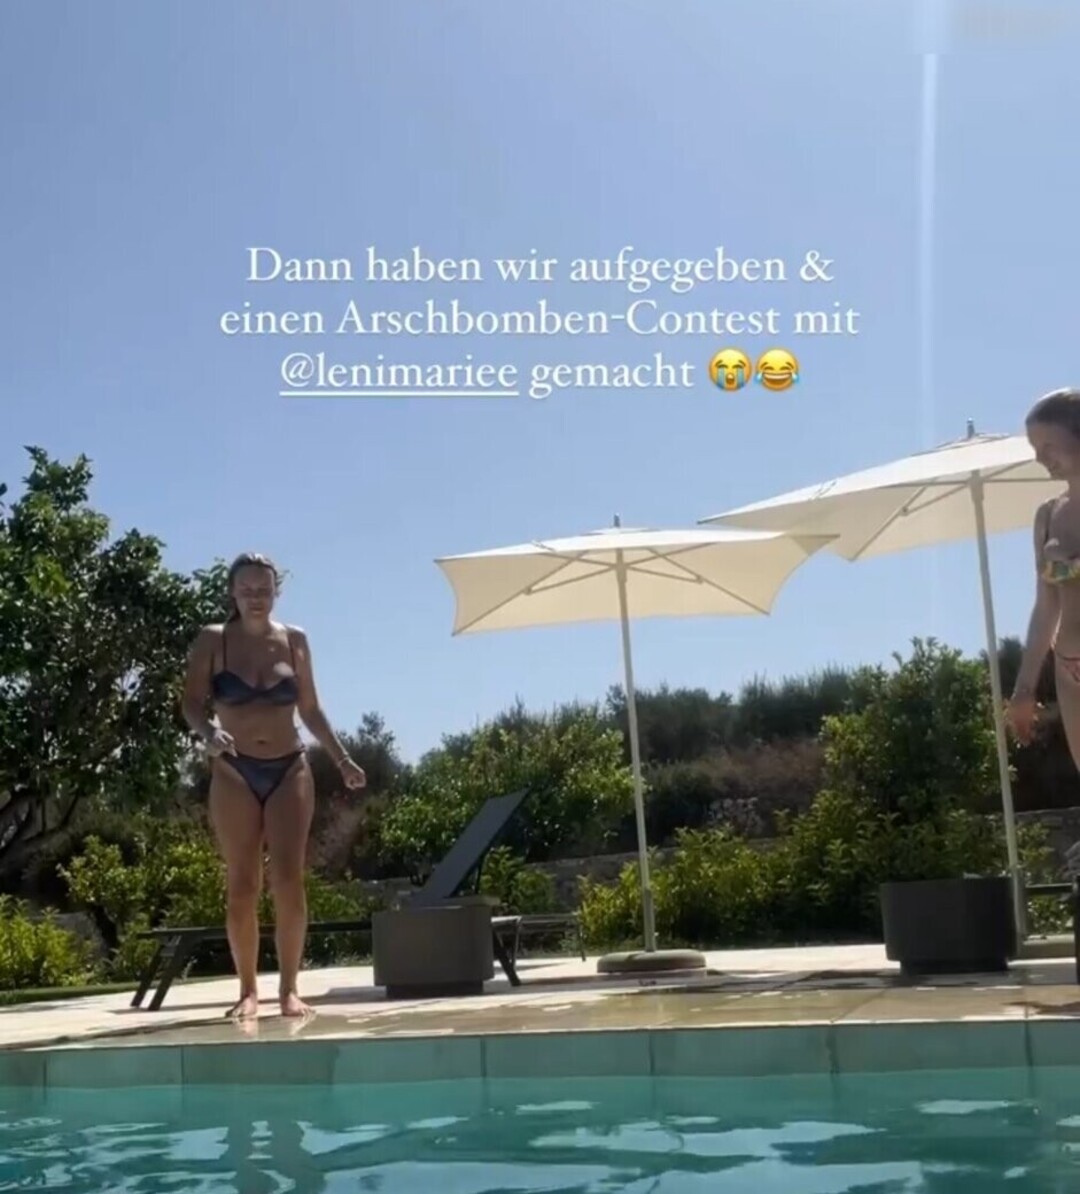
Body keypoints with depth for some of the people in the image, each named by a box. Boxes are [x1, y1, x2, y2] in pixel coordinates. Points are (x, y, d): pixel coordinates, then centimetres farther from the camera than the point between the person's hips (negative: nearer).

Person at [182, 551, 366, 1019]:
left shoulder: (294, 640, 7)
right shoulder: (212, 641, 1)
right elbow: (191, 703, -6)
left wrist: (342, 758, 8)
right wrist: (208, 733, -26)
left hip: (290, 769, 1)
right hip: (235, 772, -1)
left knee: (289, 880, -7)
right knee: (242, 886, 0)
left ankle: (290, 988, 1)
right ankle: (248, 990, 9)